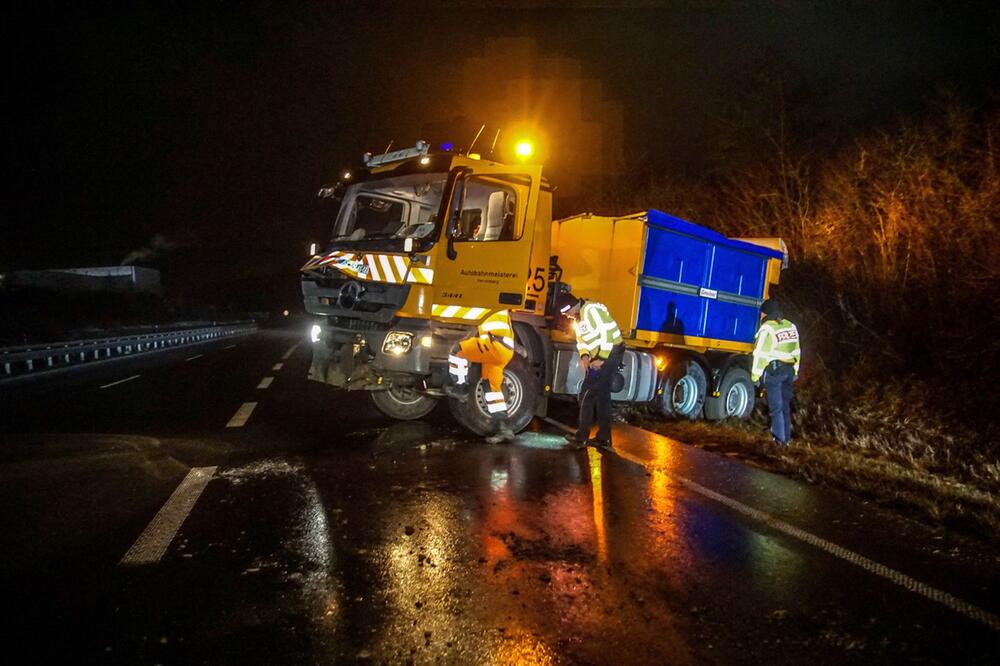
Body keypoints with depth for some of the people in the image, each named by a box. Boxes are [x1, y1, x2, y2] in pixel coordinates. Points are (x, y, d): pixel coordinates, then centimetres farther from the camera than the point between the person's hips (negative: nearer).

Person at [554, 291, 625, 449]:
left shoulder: (592, 310, -17)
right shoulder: (579, 316, 15)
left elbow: (608, 333, -23)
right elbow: (581, 340, 15)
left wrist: (601, 359, -20)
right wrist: (584, 356, -5)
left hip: (610, 353, -10)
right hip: (601, 356, 10)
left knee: (587, 394, -6)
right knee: (602, 395, 12)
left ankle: (582, 436, 0)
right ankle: (603, 438, 17)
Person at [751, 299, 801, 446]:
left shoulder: (767, 328, -12)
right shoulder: (791, 326, 11)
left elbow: (760, 354, -15)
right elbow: (796, 351, 16)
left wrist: (755, 375, -11)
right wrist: (795, 371, 23)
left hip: (774, 371, -7)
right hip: (789, 370, 7)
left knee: (776, 407, -1)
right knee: (785, 405, 14)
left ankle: (780, 439, 0)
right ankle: (787, 437, 20)